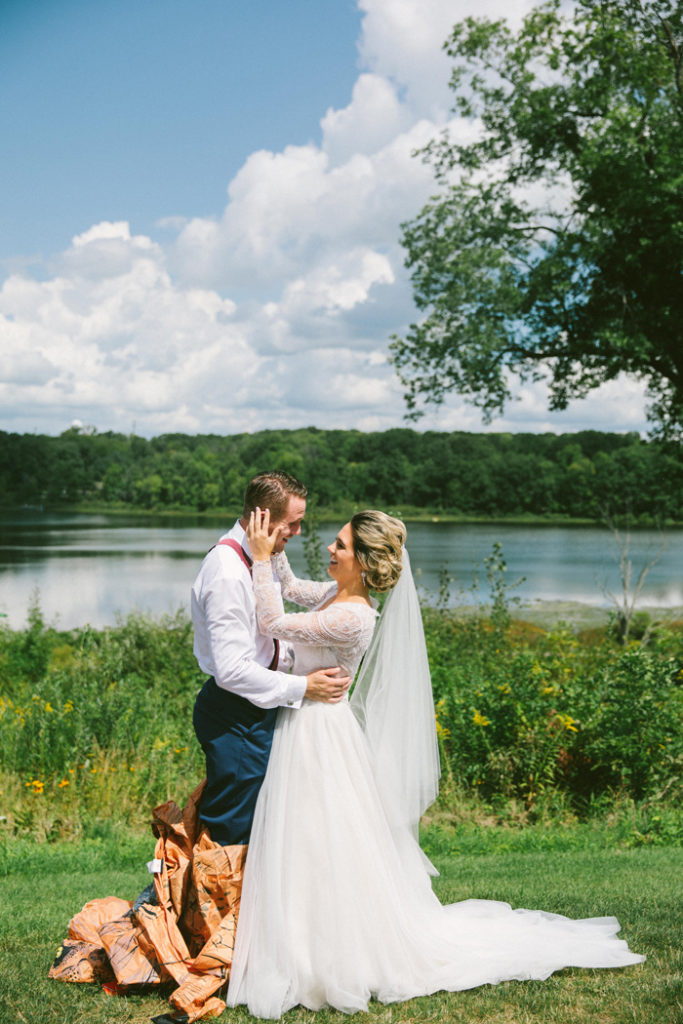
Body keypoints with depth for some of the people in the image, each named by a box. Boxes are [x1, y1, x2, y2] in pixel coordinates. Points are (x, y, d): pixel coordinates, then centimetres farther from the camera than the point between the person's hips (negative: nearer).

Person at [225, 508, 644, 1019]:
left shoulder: (353, 617, -24)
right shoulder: (336, 593, 3)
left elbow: (274, 621, -23)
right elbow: (290, 588, 21)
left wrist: (262, 557, -18)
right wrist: (274, 548, 6)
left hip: (321, 736, -9)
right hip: (303, 728, 9)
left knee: (327, 854, 2)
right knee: (309, 852, 19)